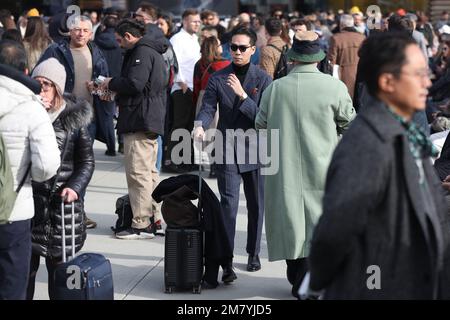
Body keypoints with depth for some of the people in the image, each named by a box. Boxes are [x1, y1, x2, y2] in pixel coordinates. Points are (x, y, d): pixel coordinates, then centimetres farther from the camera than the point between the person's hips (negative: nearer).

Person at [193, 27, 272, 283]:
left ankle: (254, 253, 31)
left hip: (256, 149, 1)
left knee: (256, 205, 13)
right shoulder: (217, 79, 3)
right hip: (227, 150, -1)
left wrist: (242, 95, -21)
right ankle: (226, 262, -12)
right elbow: (208, 108, -5)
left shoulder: (263, 79, -1)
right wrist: (200, 127, -27)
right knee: (228, 205, -10)